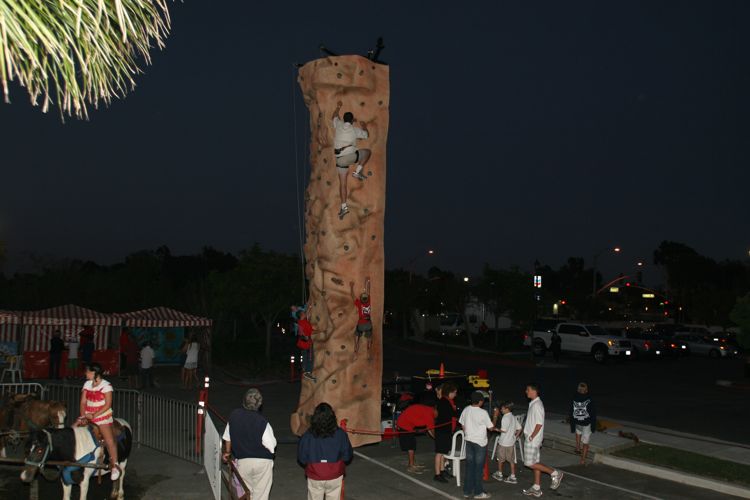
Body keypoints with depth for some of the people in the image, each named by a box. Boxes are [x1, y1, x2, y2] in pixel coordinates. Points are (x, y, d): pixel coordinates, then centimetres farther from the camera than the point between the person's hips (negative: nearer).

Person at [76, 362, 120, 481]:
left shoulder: (106, 386, -8)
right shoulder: (87, 384, 10)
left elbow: (108, 405, -13)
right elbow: (83, 402, 7)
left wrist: (94, 415, -19)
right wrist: (83, 416, -8)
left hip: (102, 415, -6)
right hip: (88, 416, 6)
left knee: (109, 440, -17)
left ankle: (114, 465, -7)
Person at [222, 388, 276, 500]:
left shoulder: (234, 415, -5)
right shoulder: (262, 422, -18)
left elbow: (227, 437, 9)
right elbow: (271, 445, -15)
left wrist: (227, 452, 27)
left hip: (242, 461, 3)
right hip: (262, 462, -3)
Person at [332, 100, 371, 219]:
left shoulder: (338, 124, 10)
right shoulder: (355, 129, 4)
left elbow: (334, 116, 33)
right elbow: (367, 135, 22)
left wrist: (338, 107, 47)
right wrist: (364, 127, 39)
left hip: (339, 159, 3)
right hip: (351, 156, -3)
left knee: (342, 183, 8)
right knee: (367, 152, 22)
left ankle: (343, 206, 3)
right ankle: (357, 172, 11)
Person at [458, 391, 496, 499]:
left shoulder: (466, 410, -1)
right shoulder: (483, 413, -16)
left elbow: (463, 426, 7)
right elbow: (491, 428, -8)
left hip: (469, 441, 5)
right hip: (480, 442, -5)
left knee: (469, 466, 12)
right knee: (478, 467, 5)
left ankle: (467, 491, 16)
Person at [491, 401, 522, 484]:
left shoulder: (505, 418, -18)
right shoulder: (513, 417, 7)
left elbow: (503, 430, -22)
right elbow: (519, 428, 8)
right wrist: (515, 437, 15)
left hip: (504, 443, -7)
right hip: (512, 442, 7)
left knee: (500, 459, 12)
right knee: (511, 460, 9)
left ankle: (499, 474, 24)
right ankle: (512, 477, 10)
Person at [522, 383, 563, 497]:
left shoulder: (537, 405, -19)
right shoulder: (533, 403, 11)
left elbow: (539, 424, -23)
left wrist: (531, 437, -17)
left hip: (533, 440, -10)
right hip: (532, 439, 10)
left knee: (530, 463, -6)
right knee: (535, 463, 12)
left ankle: (555, 473, 0)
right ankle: (536, 489, 17)